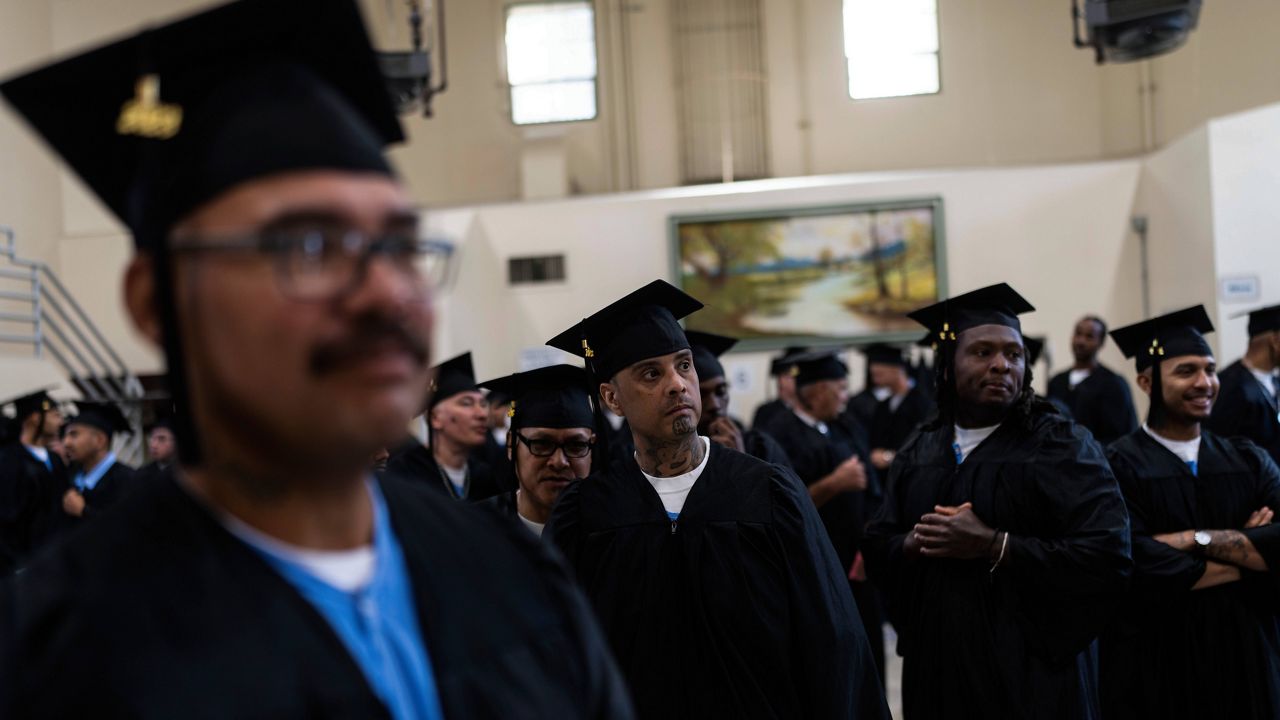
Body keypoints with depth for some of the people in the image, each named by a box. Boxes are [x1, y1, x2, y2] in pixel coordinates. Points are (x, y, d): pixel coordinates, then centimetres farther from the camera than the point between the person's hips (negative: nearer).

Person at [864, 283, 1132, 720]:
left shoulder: (1061, 445, -7)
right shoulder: (918, 454, 8)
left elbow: (1109, 556, -18)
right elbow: (877, 548, 10)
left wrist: (993, 546, -21)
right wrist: (915, 544, -13)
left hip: (1031, 674, -4)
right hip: (936, 671, 4)